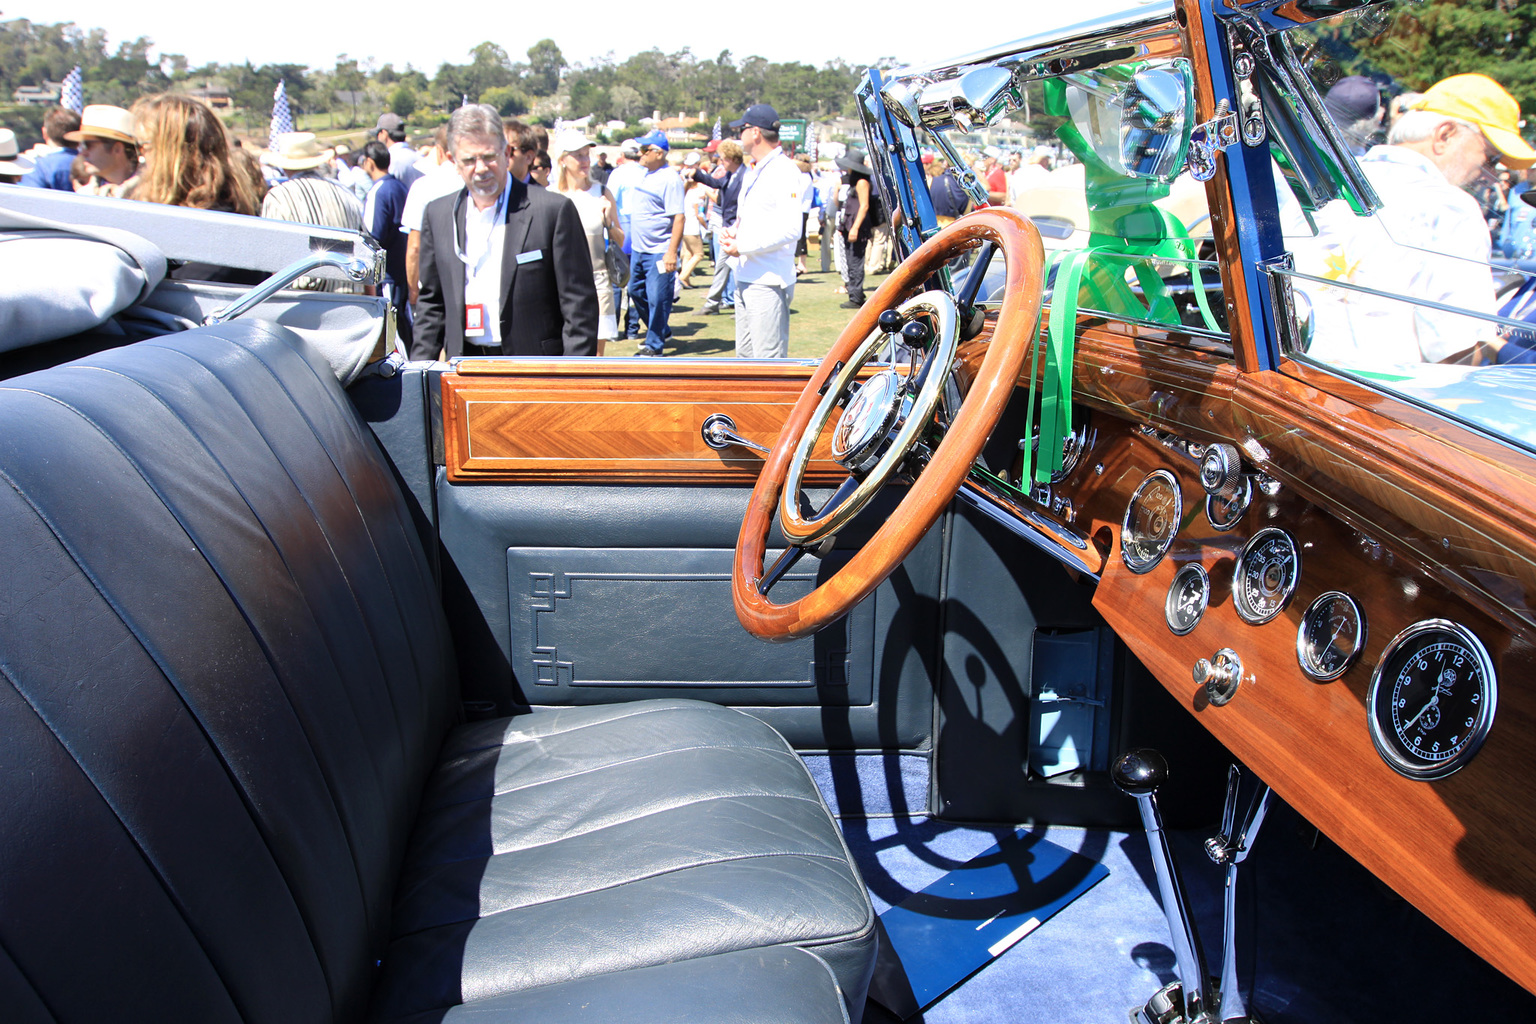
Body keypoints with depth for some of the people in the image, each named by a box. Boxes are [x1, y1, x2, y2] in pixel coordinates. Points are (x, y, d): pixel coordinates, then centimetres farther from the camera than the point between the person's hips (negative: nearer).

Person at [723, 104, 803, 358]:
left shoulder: (784, 172, -11)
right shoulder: (752, 172, 19)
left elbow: (791, 230, -21)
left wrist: (743, 247, -16)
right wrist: (733, 233, 7)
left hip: (769, 282, -10)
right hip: (745, 278, 10)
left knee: (768, 359, -10)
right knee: (746, 354, 15)